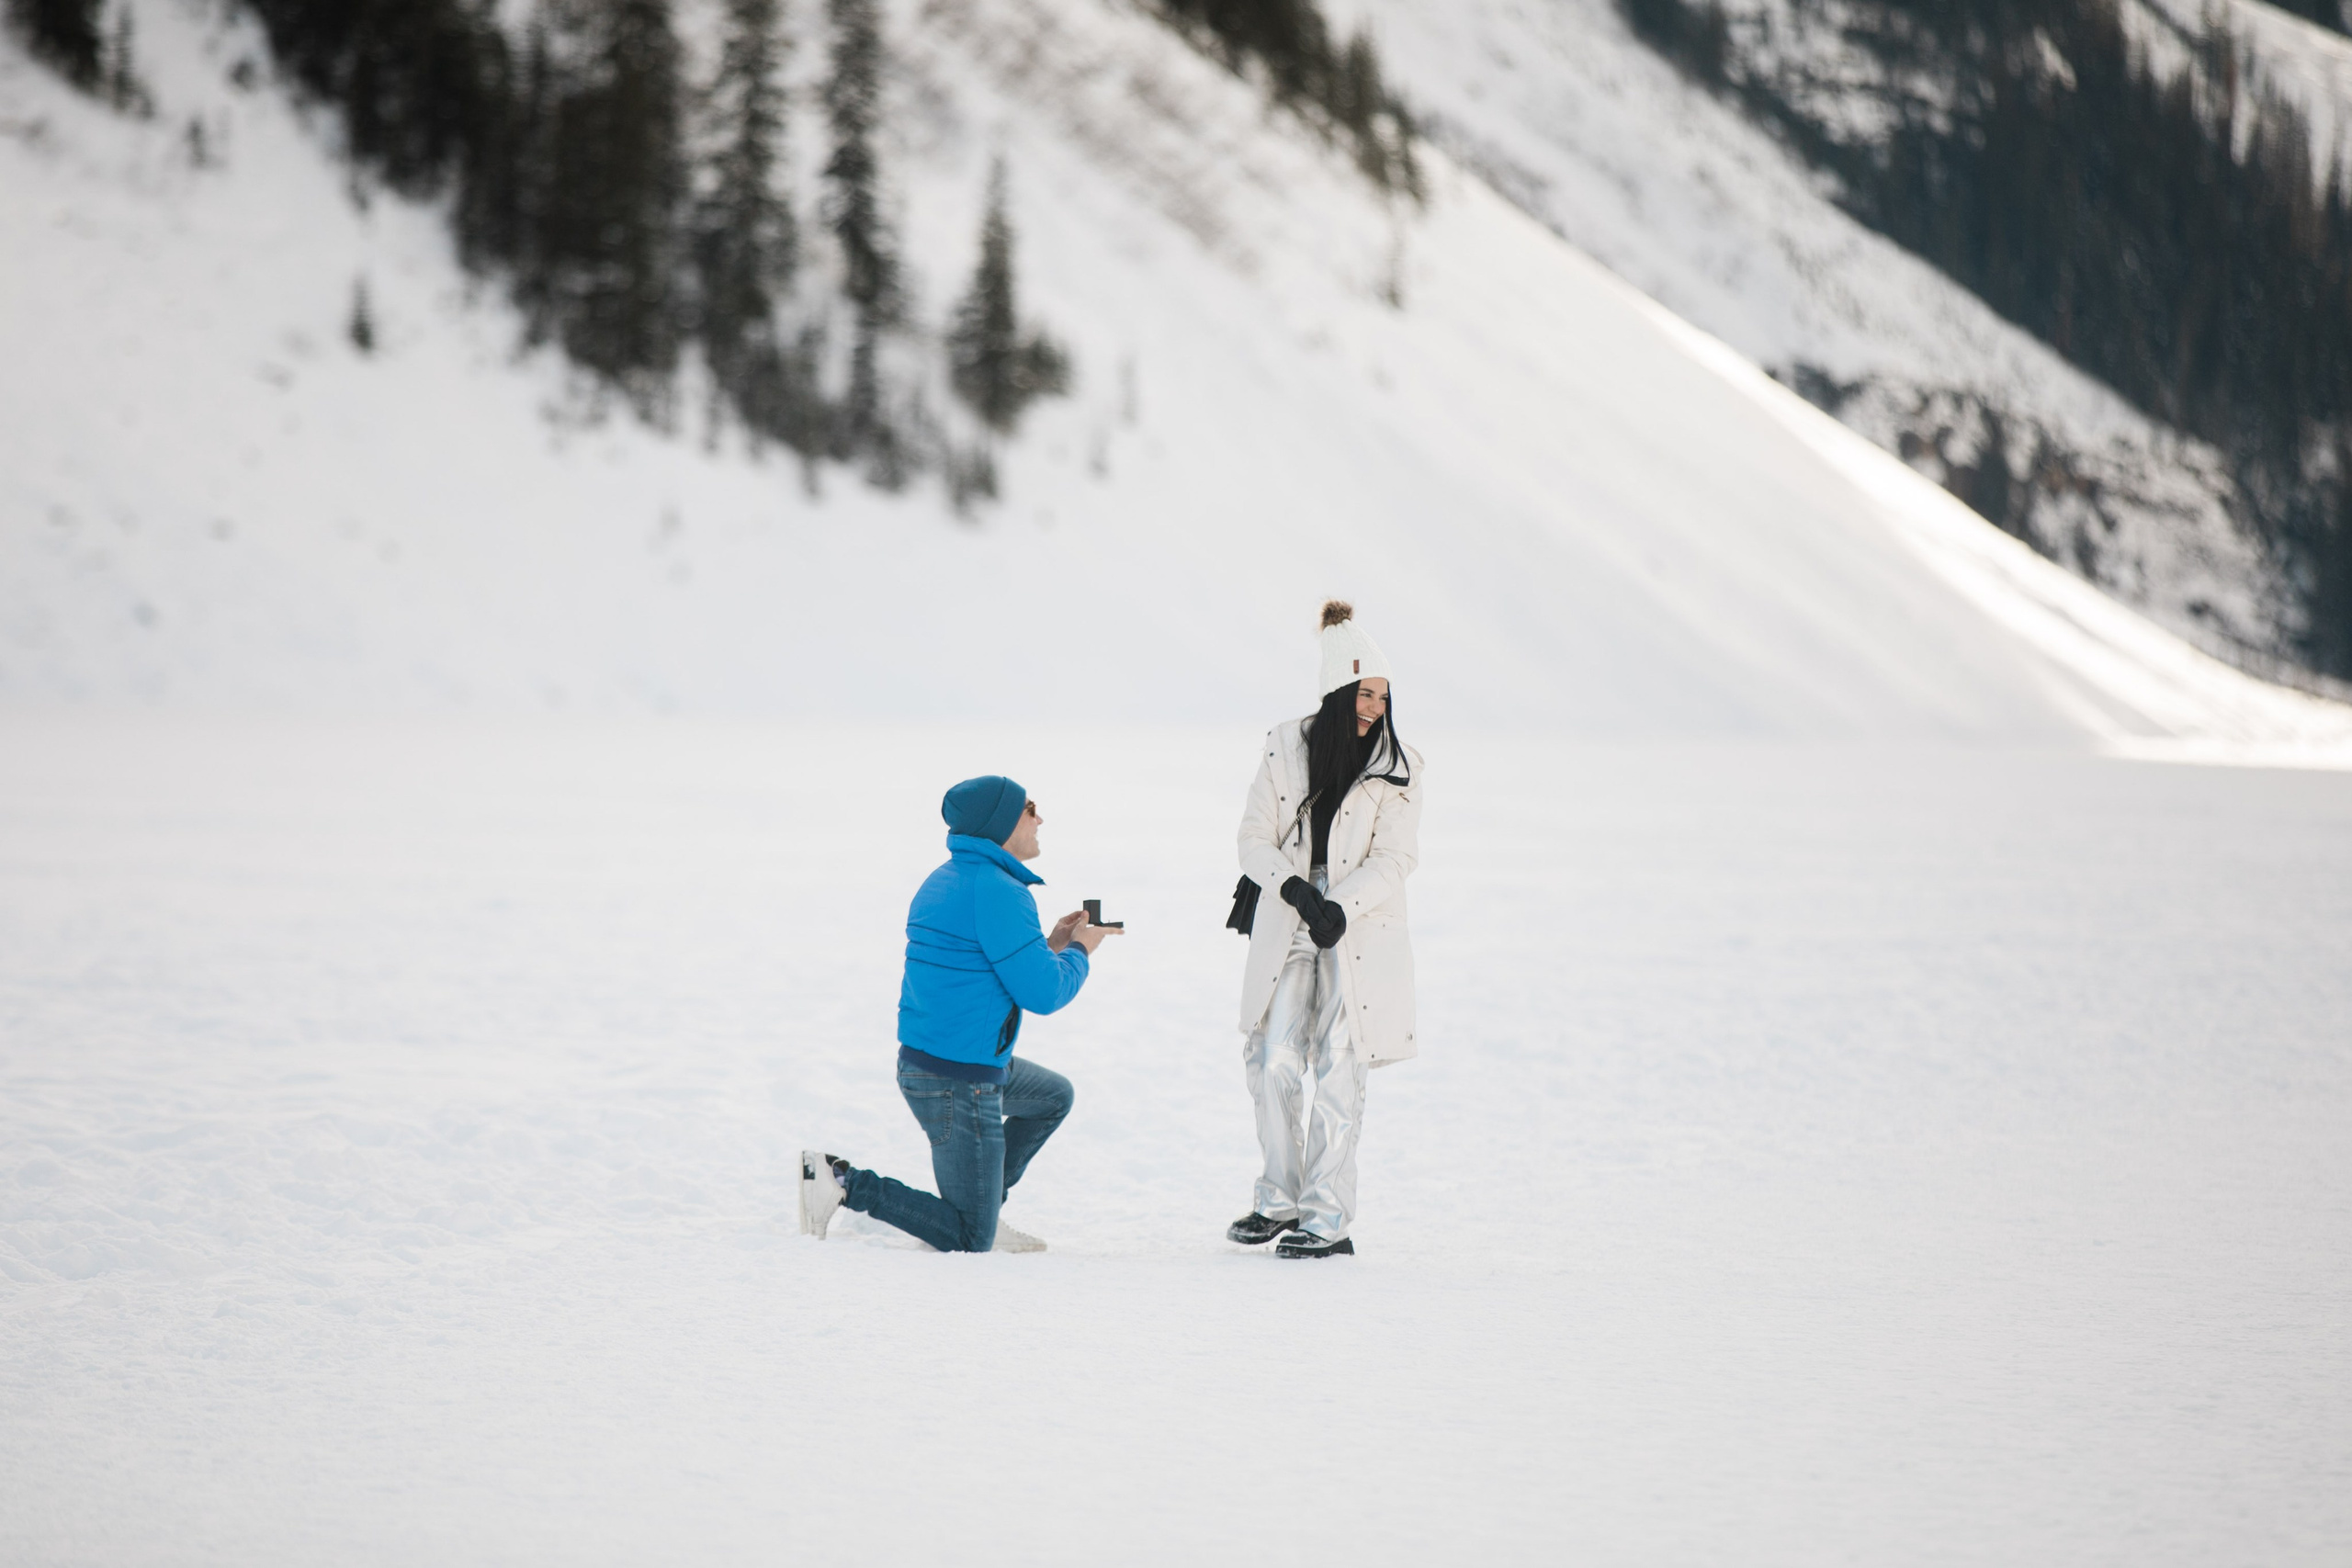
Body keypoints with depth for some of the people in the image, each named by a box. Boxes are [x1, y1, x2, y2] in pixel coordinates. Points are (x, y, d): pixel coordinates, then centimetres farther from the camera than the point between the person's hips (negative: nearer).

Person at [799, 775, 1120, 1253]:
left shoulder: (943, 881, 11)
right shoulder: (998, 891, -20)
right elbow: (1042, 993, -19)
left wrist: (1050, 945, 17)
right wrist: (1079, 952, 1)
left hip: (921, 1061, 10)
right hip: (959, 1083, -10)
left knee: (1053, 1096, 33)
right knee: (969, 1244, -2)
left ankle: (980, 1209, 27)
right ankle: (844, 1182, -7)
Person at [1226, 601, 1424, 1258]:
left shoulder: (1396, 769, -3)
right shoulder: (1285, 749, 2)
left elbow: (1394, 858, -7)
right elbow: (1255, 838, 3)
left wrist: (1340, 907, -21)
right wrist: (1292, 888, -14)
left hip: (1360, 934, -2)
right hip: (1287, 930, 2)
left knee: (1336, 1074, -5)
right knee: (1274, 1065, -1)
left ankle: (1328, 1219, -2)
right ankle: (1280, 1200, 16)